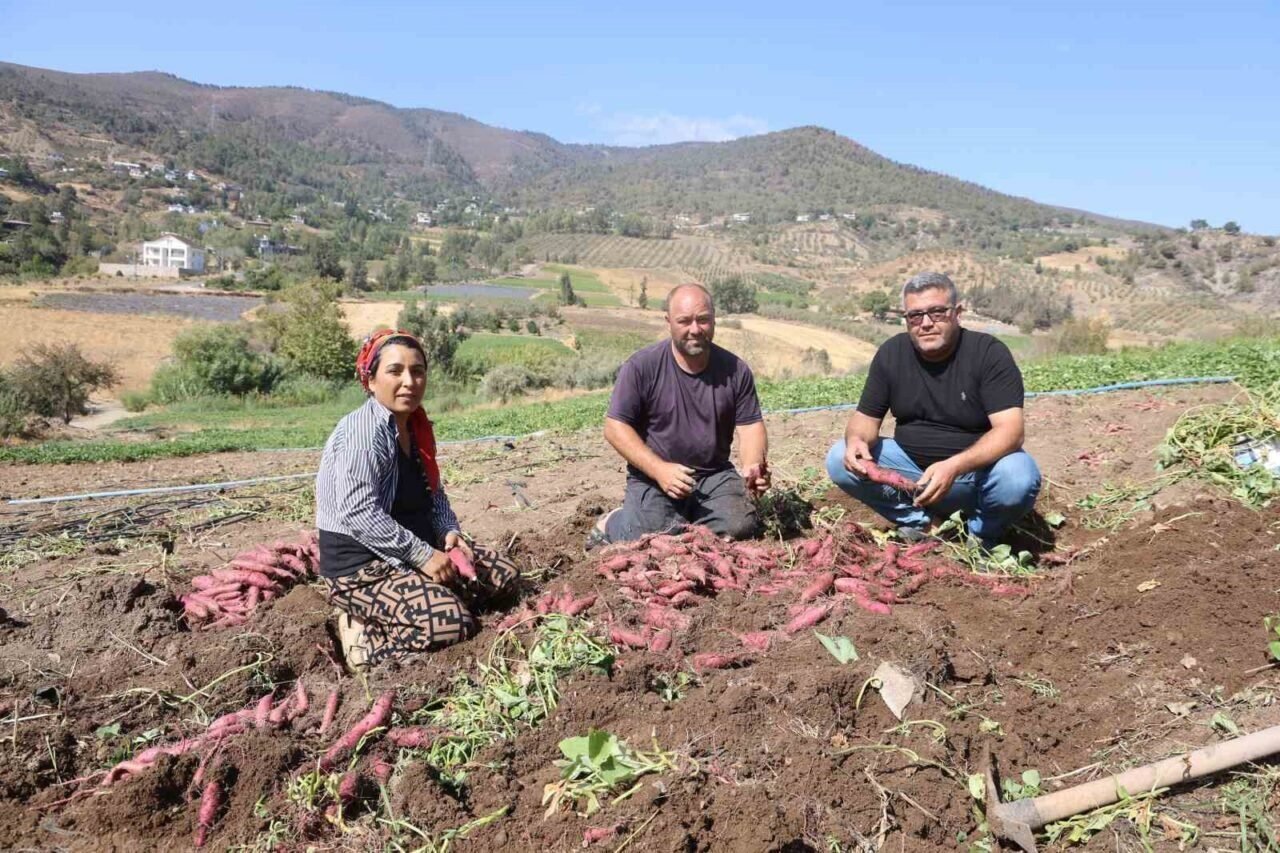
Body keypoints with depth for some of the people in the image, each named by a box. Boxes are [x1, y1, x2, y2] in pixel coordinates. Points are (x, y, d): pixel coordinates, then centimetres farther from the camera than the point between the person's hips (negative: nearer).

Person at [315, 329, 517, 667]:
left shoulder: (416, 426, 8)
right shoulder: (362, 431, -20)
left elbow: (433, 494, 15)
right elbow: (358, 512, -27)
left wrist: (449, 531, -4)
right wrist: (422, 555, -25)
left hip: (412, 552, 10)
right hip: (361, 565, -10)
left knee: (503, 573, 4)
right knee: (450, 622, -26)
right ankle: (364, 632, -4)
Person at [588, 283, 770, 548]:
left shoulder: (736, 370, 1)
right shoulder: (641, 367, -9)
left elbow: (750, 427, 3)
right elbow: (615, 427, -9)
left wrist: (753, 467, -19)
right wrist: (659, 469, -20)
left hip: (715, 474, 3)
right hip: (653, 476, -3)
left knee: (740, 526, -22)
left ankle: (681, 521, 10)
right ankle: (613, 524, 12)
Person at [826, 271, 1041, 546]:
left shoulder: (989, 353, -17)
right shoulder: (891, 353, -5)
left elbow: (1009, 430, -25)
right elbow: (867, 416, 0)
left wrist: (955, 467, -42)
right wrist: (857, 439, -26)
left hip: (977, 467, -3)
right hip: (911, 465, 3)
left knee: (1019, 477, -35)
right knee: (840, 460, -17)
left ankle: (981, 537, -1)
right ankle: (916, 522, 2)